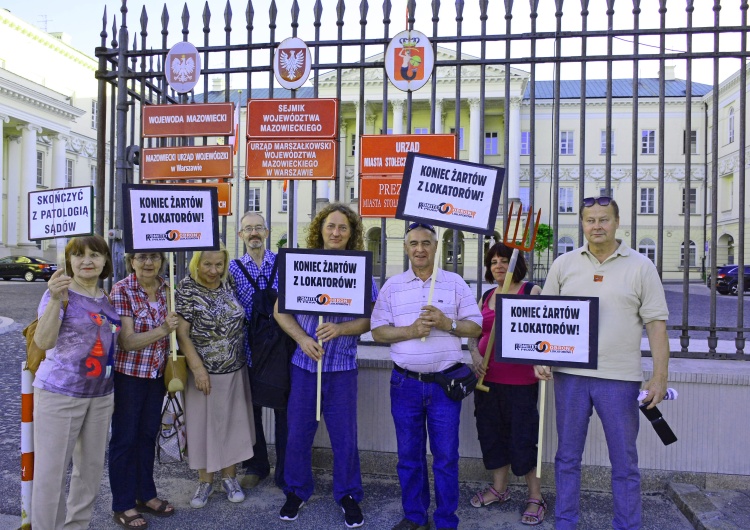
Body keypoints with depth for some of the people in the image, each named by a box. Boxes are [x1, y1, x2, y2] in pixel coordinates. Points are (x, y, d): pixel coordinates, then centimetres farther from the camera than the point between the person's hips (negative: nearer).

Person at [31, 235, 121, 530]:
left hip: (101, 395, 6)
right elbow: (44, 342, -24)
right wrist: (55, 299, -35)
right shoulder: (60, 293, -10)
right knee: (52, 471, 1)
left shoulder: (107, 298, 7)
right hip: (60, 394, -6)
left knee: (91, 466, 15)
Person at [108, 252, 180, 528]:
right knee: (124, 438, 8)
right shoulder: (121, 290, -15)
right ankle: (123, 505, 23)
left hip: (156, 374, 5)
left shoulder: (166, 289, 1)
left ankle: (146, 495, 33)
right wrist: (161, 330, -33)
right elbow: (126, 341, -19)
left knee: (148, 435, 17)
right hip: (128, 375, -5)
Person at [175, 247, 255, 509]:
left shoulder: (230, 283, 0)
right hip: (204, 371, -4)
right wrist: (198, 368, -18)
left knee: (233, 422, 12)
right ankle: (205, 480, 27)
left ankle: (229, 477, 29)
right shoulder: (186, 290, -13)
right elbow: (182, 333, -14)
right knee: (203, 424, 8)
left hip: (235, 370, 4)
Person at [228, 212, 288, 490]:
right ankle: (256, 466, 33)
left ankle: (285, 473, 20)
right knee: (251, 409, 13)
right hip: (249, 350, 1)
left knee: (284, 409, 5)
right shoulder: (233, 268, 3)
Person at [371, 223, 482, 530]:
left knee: (446, 456, 6)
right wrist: (410, 330, -15)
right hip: (405, 382, 2)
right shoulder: (392, 286, 5)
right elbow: (378, 331, 0)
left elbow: (476, 326, 1)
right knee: (409, 455, 12)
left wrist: (448, 324, -17)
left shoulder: (455, 283, 2)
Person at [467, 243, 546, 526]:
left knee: (522, 436, 0)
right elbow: (474, 333, 15)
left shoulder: (532, 291, -4)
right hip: (487, 376, 6)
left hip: (520, 378, -5)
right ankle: (499, 487, 32)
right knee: (491, 432, 14)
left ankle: (536, 498, 16)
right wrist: (475, 354, -3)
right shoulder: (486, 296, 12)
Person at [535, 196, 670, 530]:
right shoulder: (564, 264, 5)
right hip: (569, 375, 2)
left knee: (624, 462, 9)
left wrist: (660, 376, -7)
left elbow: (656, 324, -1)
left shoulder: (640, 266, 0)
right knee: (567, 457, 13)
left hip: (620, 378, -1)